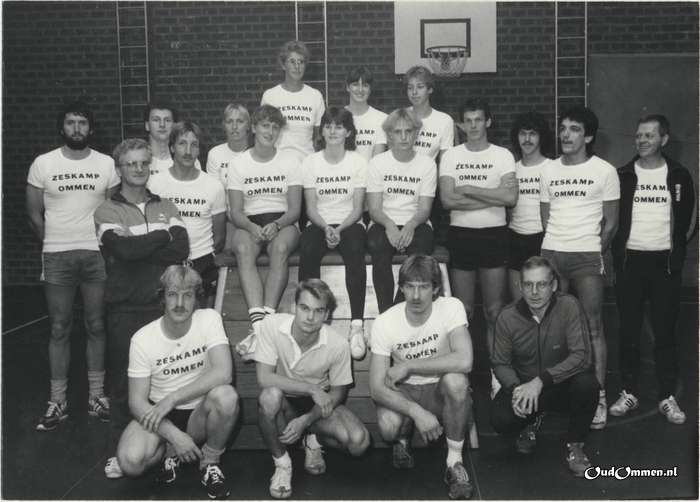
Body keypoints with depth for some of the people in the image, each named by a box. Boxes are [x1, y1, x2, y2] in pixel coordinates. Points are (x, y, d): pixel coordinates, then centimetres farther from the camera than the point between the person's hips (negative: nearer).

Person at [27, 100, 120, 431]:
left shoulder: (106, 164, 4)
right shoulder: (43, 164, 1)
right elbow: (35, 215, 6)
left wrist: (105, 244, 4)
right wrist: (55, 246, 10)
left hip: (97, 255, 1)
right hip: (56, 257, 0)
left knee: (97, 326, 6)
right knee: (59, 329, 4)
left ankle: (97, 395, 17)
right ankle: (58, 401, 12)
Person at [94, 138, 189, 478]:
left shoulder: (165, 207, 11)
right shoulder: (107, 211, 2)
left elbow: (181, 250, -6)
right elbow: (124, 249, -17)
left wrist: (138, 250, -12)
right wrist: (162, 235, -6)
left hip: (163, 304, 2)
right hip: (125, 309, -2)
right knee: (124, 379, 4)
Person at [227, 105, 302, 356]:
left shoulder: (289, 161, 8)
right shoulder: (239, 165, 8)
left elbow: (295, 208, 2)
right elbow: (235, 212, 2)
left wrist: (276, 225, -19)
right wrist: (252, 227, -20)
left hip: (282, 222, 0)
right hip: (249, 223, 0)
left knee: (280, 248, -36)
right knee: (243, 250, -35)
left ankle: (266, 319, -43)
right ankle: (258, 323, -46)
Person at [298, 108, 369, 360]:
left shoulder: (358, 162, 2)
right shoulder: (310, 162, 5)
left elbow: (358, 208, -2)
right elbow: (311, 207, 1)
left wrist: (339, 229, -19)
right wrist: (325, 228, -19)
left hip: (349, 223, -1)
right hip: (319, 224, 1)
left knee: (355, 251, -35)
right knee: (307, 250, -34)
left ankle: (357, 325, -38)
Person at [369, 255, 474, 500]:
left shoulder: (451, 308, -17)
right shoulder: (384, 323, -15)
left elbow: (464, 360, -33)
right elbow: (376, 387, -17)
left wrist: (407, 365, -27)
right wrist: (416, 412, -33)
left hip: (442, 391, 0)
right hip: (404, 393, 0)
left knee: (456, 380, -35)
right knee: (388, 427, -32)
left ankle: (455, 462, -15)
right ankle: (403, 437, 9)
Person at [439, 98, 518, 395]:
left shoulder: (502, 156, 3)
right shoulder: (451, 156, 6)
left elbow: (511, 198, -12)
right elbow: (447, 200, -7)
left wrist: (468, 189, -9)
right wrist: (491, 198, -10)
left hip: (494, 235, -1)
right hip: (461, 235, 1)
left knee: (495, 311, 3)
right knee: (463, 310, 7)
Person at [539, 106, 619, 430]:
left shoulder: (605, 171, 1)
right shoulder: (548, 171, 11)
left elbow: (610, 223, 5)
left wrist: (594, 254, 7)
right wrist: (559, 247, 9)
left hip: (587, 257, -3)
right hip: (551, 254, 3)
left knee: (593, 328, -3)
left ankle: (599, 398, 3)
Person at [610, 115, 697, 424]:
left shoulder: (679, 176, 3)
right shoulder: (622, 175, 3)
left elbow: (689, 218, 10)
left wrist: (676, 248, 4)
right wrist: (617, 250, 2)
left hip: (664, 262, 0)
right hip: (630, 260, 0)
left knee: (665, 331, 3)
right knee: (628, 330, 5)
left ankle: (667, 397, 12)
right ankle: (628, 393, 15)